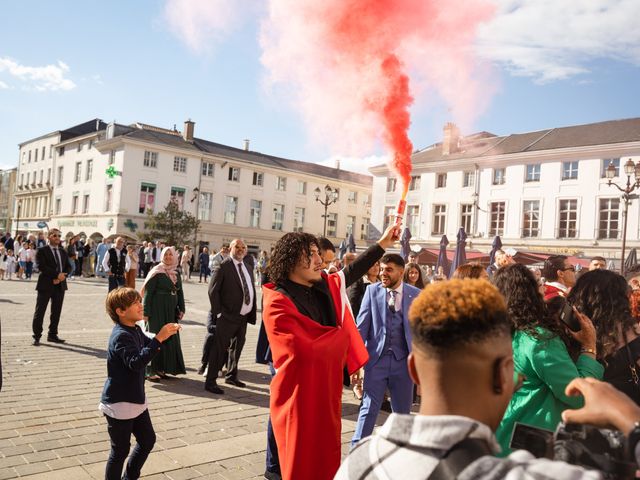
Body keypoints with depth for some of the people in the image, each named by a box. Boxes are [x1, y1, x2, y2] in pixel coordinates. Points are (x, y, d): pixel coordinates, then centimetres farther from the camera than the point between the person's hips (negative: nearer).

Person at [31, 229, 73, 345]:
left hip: (60, 285, 5)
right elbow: (41, 266, -14)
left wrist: (62, 276, -8)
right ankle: (36, 337, 6)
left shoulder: (63, 251, 15)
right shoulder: (42, 251, -2)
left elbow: (68, 267, 12)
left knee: (56, 312, 9)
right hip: (46, 284, -5)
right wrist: (57, 275, -18)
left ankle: (52, 335, 19)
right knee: (40, 311, -1)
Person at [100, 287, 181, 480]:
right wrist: (159, 338, -42)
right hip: (119, 404, -9)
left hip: (136, 400, 10)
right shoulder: (121, 336, -24)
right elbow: (136, 363, -37)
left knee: (148, 440, 20)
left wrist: (165, 335, 2)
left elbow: (148, 346, 21)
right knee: (120, 450, 4)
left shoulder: (135, 330, 5)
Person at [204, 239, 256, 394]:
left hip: (244, 316, 8)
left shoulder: (247, 267, 12)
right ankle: (210, 382, 6)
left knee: (236, 348, 19)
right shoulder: (223, 267, -10)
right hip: (228, 317, -8)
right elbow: (213, 290, -13)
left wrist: (252, 313, 8)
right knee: (219, 348, -4)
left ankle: (231, 376, 36)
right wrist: (218, 312, -15)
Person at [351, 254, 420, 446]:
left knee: (402, 410, 14)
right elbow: (361, 326, -2)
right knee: (369, 408, -1)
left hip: (403, 360, 1)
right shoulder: (372, 290, -2)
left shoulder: (416, 294, -1)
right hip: (377, 358, -1)